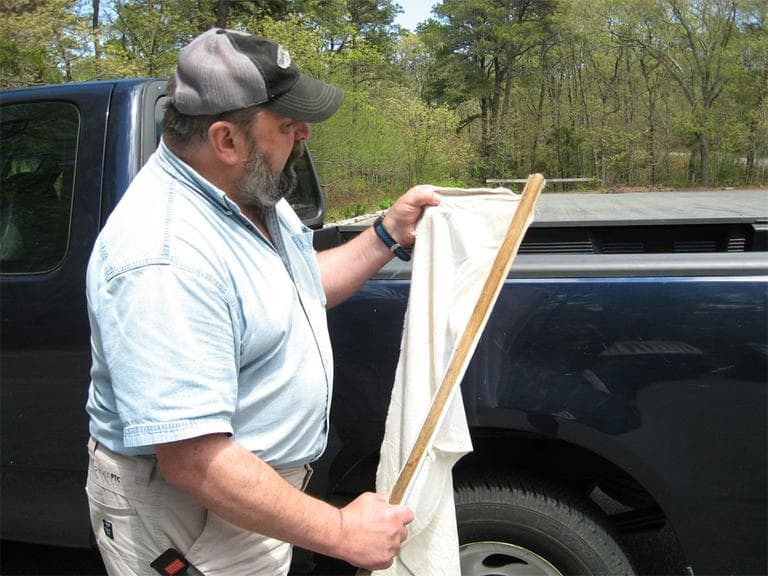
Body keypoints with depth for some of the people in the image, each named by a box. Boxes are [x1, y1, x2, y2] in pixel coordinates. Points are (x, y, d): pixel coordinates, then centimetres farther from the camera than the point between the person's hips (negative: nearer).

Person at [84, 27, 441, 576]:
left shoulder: (251, 191, -1)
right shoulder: (163, 262, -33)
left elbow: (304, 288, 16)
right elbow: (190, 459, -33)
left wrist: (388, 234, 4)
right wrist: (340, 532, -27)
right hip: (186, 517, -8)